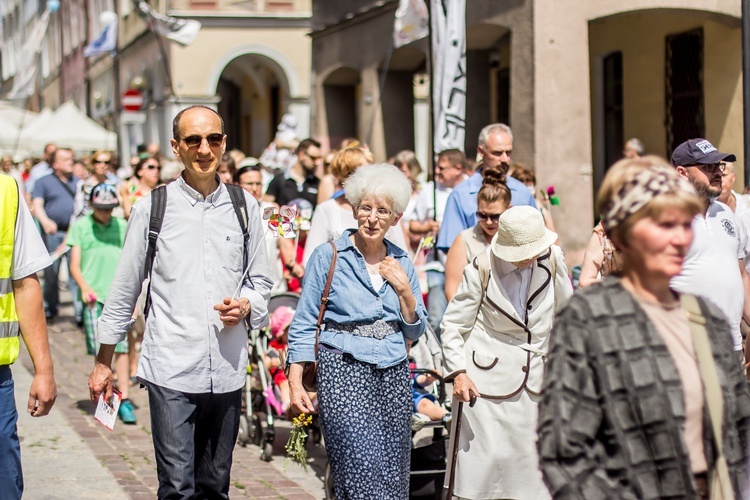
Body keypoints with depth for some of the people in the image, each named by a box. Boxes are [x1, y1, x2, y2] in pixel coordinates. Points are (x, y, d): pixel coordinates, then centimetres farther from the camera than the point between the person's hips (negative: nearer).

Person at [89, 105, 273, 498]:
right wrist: (103, 362, 9)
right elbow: (124, 289, 7)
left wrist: (246, 306, -5)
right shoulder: (153, 208, 0)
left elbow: (260, 280, 18)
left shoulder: (244, 207, 8)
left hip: (227, 370, 3)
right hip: (171, 370, -3)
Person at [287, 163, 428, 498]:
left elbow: (415, 332, 15)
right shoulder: (328, 257, -1)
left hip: (394, 375, 5)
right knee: (364, 470, -16)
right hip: (344, 373, -4)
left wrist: (405, 290, -2)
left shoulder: (401, 263, 11)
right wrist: (295, 382, -8)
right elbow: (304, 324, 0)